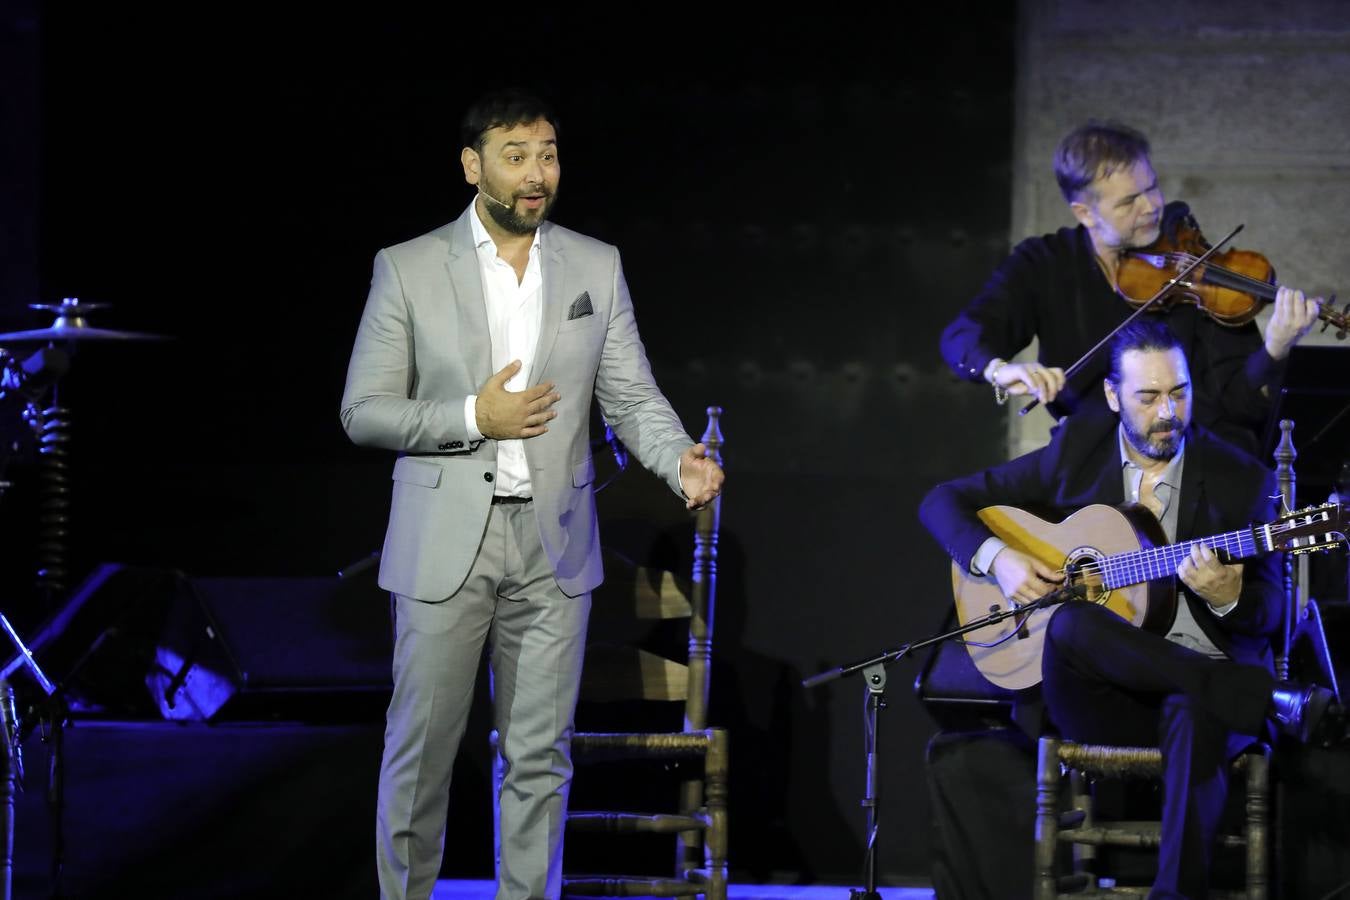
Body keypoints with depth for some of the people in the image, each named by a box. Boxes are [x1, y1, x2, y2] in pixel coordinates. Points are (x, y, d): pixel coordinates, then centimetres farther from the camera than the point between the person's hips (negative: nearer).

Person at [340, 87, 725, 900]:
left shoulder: (596, 267, 6)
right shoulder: (408, 269, -2)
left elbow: (633, 395, 3)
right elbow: (365, 413, -2)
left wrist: (681, 459, -17)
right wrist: (473, 418, -15)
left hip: (552, 547, 2)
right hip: (445, 548, -2)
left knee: (541, 755, 5)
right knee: (421, 748, 2)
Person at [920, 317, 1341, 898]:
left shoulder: (1242, 479, 6)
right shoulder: (1075, 452, 9)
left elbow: (1271, 612, 6)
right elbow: (944, 502, 13)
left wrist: (1226, 598, -18)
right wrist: (996, 558, -7)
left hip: (1207, 685, -2)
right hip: (1104, 697, 2)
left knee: (1194, 716, -40)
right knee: (1071, 624, -34)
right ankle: (1281, 702, -30)